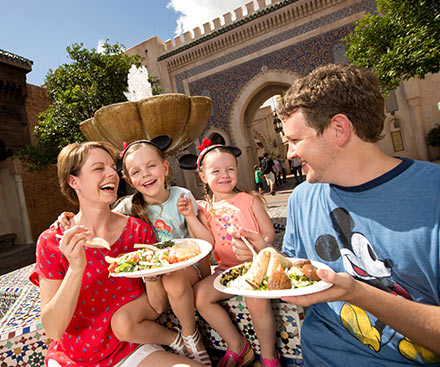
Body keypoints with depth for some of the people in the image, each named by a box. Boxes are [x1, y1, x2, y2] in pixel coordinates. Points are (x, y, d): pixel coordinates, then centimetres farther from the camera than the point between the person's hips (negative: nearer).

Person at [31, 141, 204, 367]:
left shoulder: (139, 231, -8)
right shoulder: (51, 242, -10)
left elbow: (155, 311, -4)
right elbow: (52, 330, -13)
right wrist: (76, 268, -26)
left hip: (129, 348, 0)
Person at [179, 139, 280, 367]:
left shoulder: (248, 200, -1)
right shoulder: (204, 208, 4)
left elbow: (269, 233, -2)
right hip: (227, 269, 4)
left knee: (255, 297, -29)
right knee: (199, 294, -14)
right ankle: (237, 346, 8)